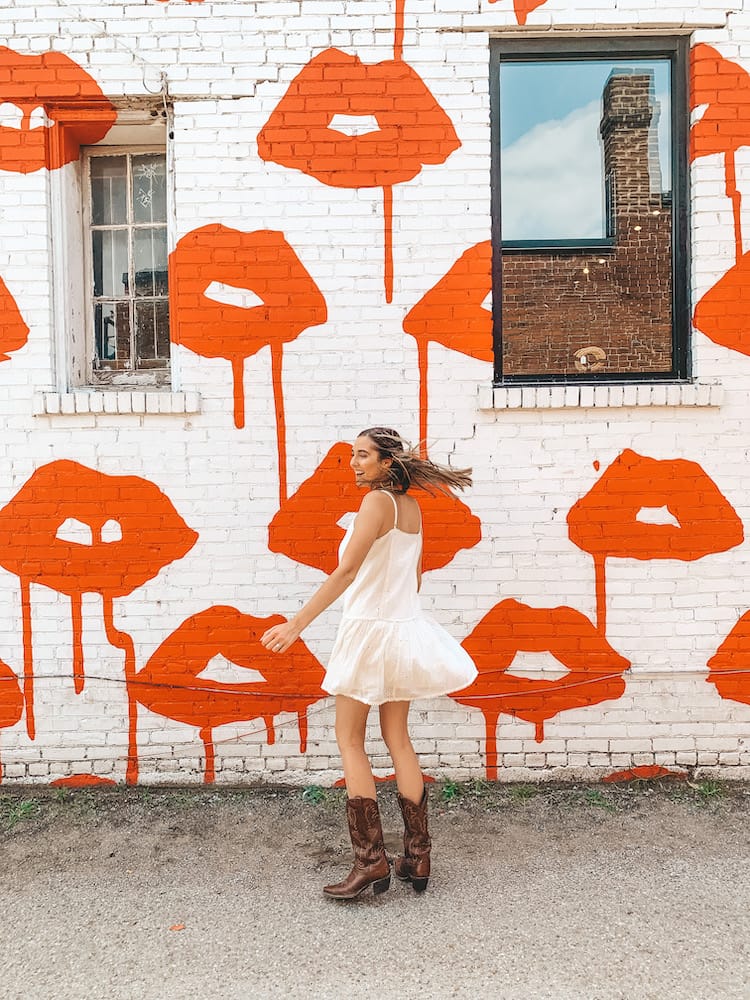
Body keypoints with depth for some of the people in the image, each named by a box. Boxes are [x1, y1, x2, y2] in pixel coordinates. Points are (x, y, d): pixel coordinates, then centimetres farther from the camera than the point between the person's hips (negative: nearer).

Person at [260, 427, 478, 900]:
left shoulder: (377, 501, -15)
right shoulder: (412, 507, 9)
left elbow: (346, 570, -25)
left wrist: (298, 622, -27)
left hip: (371, 629, -8)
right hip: (405, 627, 8)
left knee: (350, 740, 3)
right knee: (398, 738, 13)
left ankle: (372, 859, 4)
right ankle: (417, 856, 18)